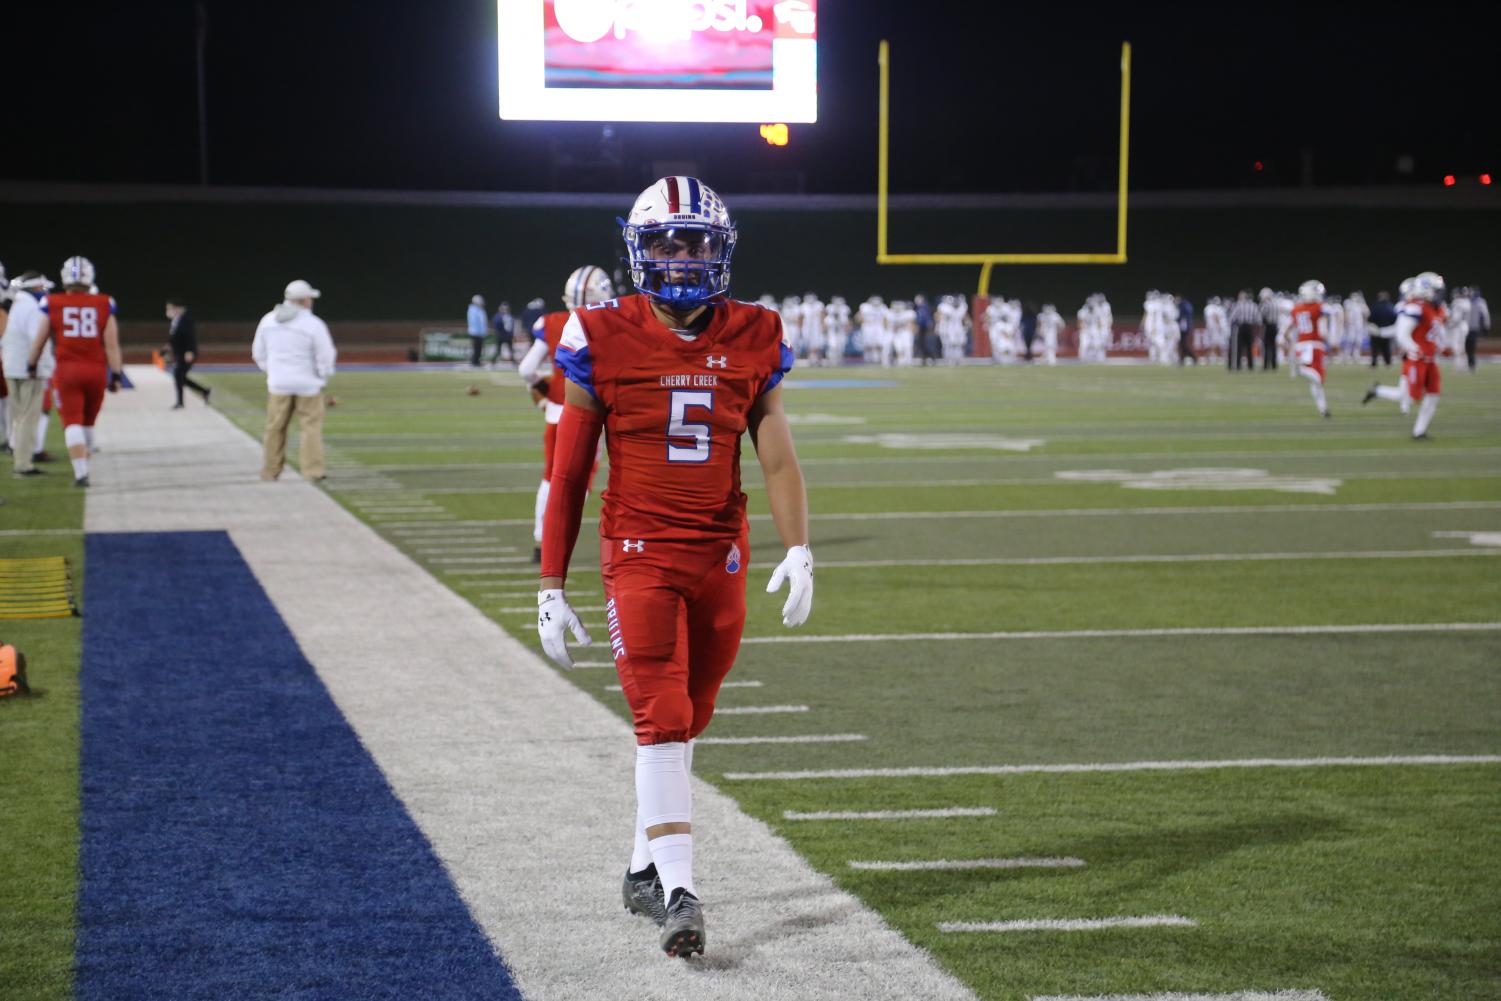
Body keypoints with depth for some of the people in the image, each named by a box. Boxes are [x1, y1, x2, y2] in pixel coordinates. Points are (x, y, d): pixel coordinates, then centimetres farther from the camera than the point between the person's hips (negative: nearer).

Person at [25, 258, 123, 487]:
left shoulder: (52, 305, -1)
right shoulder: (103, 305, -1)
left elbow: (40, 340, 8)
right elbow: (112, 344, -2)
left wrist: (32, 365, 24)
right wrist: (116, 374, 4)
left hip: (67, 369, -1)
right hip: (96, 369, 1)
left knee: (72, 423, 0)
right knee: (88, 422, 18)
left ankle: (81, 472, -11)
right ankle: (82, 468, 30)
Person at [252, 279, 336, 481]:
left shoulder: (268, 320, 2)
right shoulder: (314, 324, -12)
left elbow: (258, 353, 10)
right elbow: (326, 357, -8)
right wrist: (323, 377, 9)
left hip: (278, 383, 4)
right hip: (308, 383, -4)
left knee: (275, 428, 10)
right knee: (311, 426, 2)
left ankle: (270, 471, 14)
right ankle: (313, 470, -2)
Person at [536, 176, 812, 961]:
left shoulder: (752, 340, 3)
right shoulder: (606, 341, -4)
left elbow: (777, 458, 1)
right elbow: (569, 473, 1)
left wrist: (797, 551, -14)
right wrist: (551, 587, 1)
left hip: (721, 557, 3)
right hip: (639, 554, -3)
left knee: (685, 721, 13)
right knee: (662, 722, -11)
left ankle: (644, 869, 28)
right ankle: (678, 893, -12)